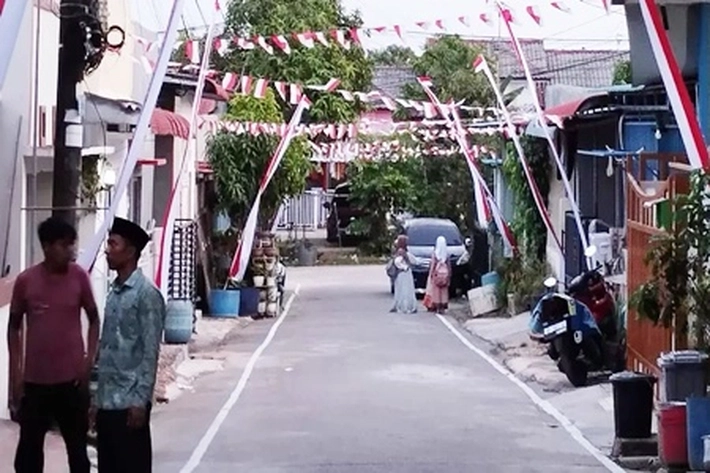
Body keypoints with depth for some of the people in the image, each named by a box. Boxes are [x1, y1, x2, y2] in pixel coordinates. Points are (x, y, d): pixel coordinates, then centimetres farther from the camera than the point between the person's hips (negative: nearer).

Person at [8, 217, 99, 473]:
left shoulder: (79, 276, -3)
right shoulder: (25, 280, -5)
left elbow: (94, 319, 7)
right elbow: (14, 327, 5)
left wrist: (89, 359, -4)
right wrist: (15, 374, 1)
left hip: (72, 377, 0)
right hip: (35, 379, 0)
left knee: (77, 445, 10)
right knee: (29, 446, 7)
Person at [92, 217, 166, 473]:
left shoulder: (147, 294, -11)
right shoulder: (114, 292, 13)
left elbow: (150, 352, -13)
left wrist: (140, 400, -17)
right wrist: (98, 397, 15)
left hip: (130, 401, -8)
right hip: (107, 400, 8)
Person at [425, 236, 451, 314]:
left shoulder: (435, 253, -8)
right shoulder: (446, 253, -1)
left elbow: (433, 264, -6)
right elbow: (449, 264, 3)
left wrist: (431, 273, 1)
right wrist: (449, 274, 10)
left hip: (437, 273, -2)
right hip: (445, 272, 2)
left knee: (436, 290, 2)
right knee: (444, 290, 6)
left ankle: (437, 307, -1)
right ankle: (442, 308, 4)